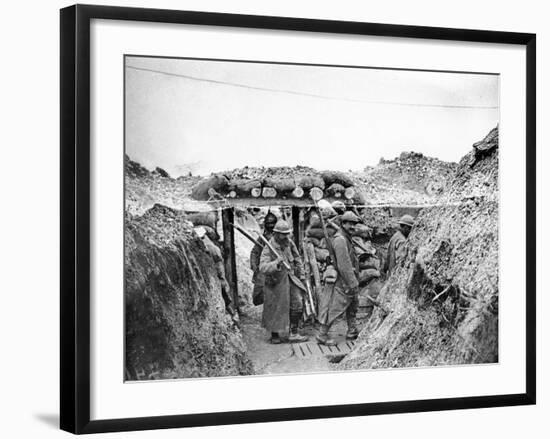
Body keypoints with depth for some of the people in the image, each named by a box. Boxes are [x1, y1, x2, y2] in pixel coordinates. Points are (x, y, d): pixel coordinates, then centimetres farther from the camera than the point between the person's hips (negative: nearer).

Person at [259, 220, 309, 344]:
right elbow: (263, 267, -33)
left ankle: (294, 334, 3)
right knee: (276, 309, 7)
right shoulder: (268, 249, -21)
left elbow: (297, 258, 14)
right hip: (275, 282, -5)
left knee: (297, 304, -4)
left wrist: (301, 274, 17)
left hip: (290, 279, 5)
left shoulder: (289, 243, -3)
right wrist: (276, 263, -48)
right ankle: (274, 334, 27)